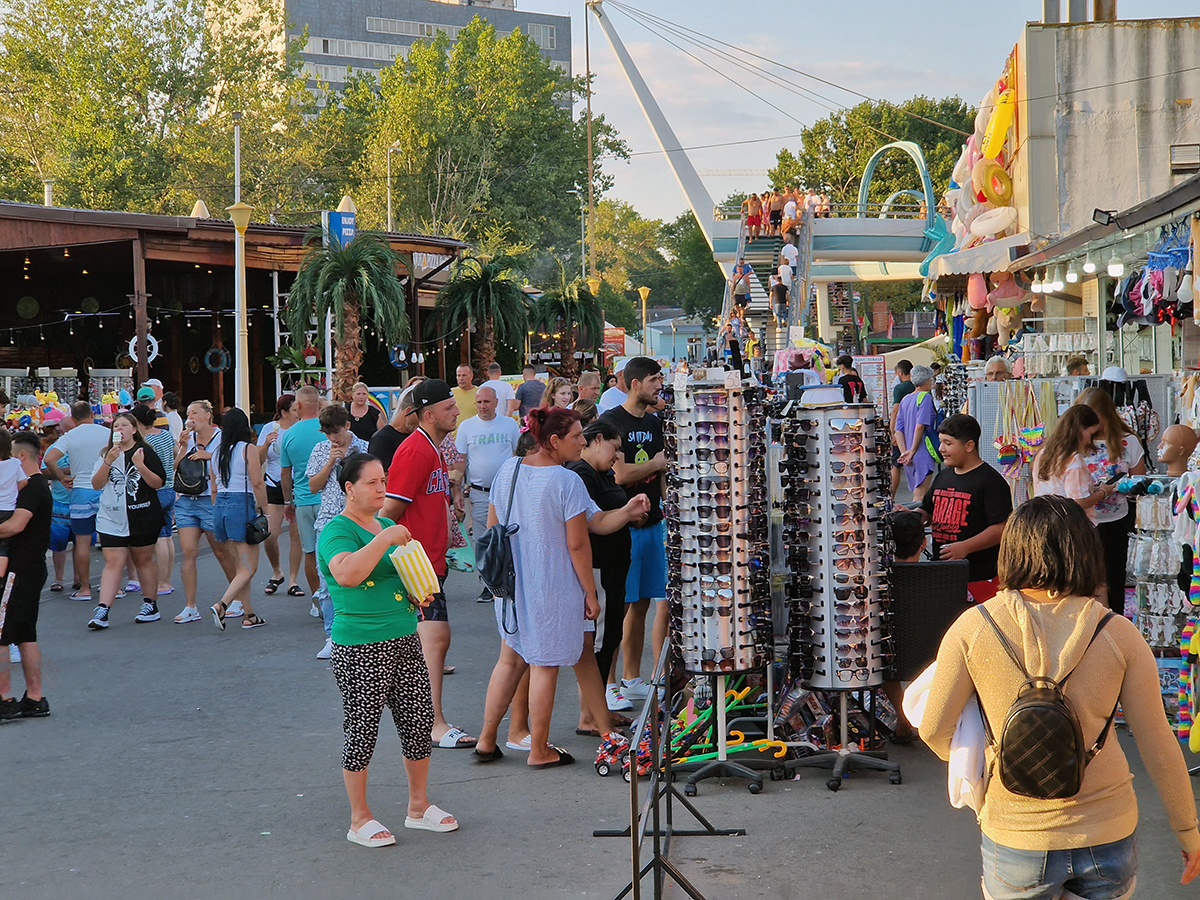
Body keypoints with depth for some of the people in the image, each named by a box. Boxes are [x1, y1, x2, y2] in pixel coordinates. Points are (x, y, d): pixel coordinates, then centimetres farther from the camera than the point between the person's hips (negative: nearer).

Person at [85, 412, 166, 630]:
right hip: (112, 519, 2)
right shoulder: (107, 454, 9)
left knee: (143, 560, 8)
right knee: (113, 563, -6)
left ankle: (150, 605, 21)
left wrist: (140, 465, -20)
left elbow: (158, 483, -6)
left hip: (142, 517, -2)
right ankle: (102, 612, -12)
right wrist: (109, 461, -13)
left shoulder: (145, 452, -1)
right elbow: (96, 484, 0)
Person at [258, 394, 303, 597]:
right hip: (275, 487, 0)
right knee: (269, 535, -7)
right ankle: (276, 573, 19)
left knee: (297, 533, -2)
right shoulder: (269, 429, 3)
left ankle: (293, 580, 10)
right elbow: (258, 461, 3)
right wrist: (266, 444, -15)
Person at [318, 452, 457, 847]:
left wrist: (417, 591, 7)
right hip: (360, 648, -8)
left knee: (419, 719, 10)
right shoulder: (337, 531, -11)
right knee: (362, 729, 1)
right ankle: (360, 820, 13)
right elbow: (347, 574, -31)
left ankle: (419, 806, 26)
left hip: (405, 640, 8)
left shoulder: (389, 526, 14)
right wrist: (384, 540, -29)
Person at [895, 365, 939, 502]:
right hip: (923, 454, -8)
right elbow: (920, 425, -17)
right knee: (921, 497, -10)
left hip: (910, 458, 8)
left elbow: (898, 430, 9)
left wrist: (904, 453, 1)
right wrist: (913, 451, -11)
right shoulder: (925, 397, -8)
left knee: (916, 495, 17)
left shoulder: (905, 400, 15)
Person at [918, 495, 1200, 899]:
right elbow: (1159, 749, -2)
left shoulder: (973, 628, -9)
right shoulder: (1118, 634, -7)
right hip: (1108, 836, 1)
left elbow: (934, 730, -3)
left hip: (1015, 836, -1)